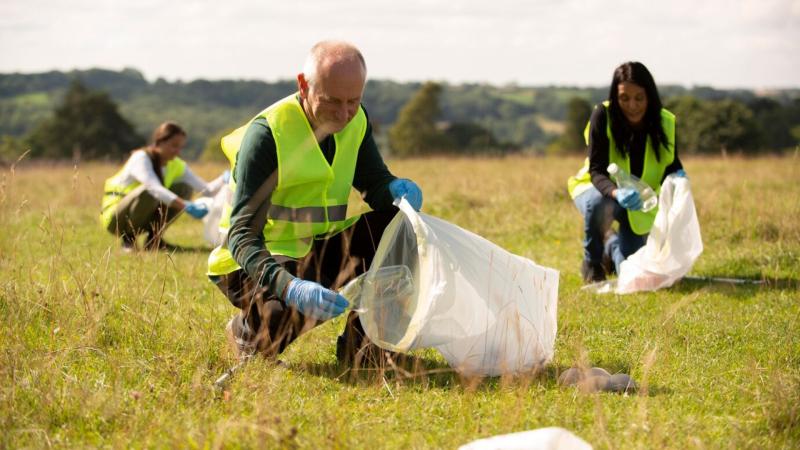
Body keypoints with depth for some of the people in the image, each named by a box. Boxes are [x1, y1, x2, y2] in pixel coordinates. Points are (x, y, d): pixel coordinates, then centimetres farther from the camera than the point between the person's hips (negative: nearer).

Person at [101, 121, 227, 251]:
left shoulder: (176, 165, 0)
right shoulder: (141, 158, -22)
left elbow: (207, 189, -7)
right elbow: (155, 188, -39)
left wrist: (224, 179, -28)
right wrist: (186, 206, -49)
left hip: (142, 219, 7)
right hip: (113, 216, -7)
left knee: (184, 188, -7)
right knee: (149, 191, -35)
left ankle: (154, 237, 0)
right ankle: (128, 239, -14)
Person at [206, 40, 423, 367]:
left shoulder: (356, 120, -5)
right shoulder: (266, 134, -26)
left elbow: (374, 184, 5)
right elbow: (242, 235, -31)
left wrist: (398, 190, -23)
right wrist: (290, 287, -49)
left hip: (318, 251, 6)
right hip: (255, 262, -6)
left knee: (393, 221, -14)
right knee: (292, 314, -35)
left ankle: (362, 343, -4)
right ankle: (248, 332, 2)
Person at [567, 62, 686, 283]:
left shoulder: (665, 122, -17)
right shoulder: (603, 116, -25)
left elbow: (671, 166, -8)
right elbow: (596, 171, -27)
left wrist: (677, 178, -34)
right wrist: (616, 192, -49)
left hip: (639, 202, 3)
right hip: (598, 189, -3)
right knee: (598, 205, -41)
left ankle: (611, 244, 34)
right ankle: (592, 264, -9)